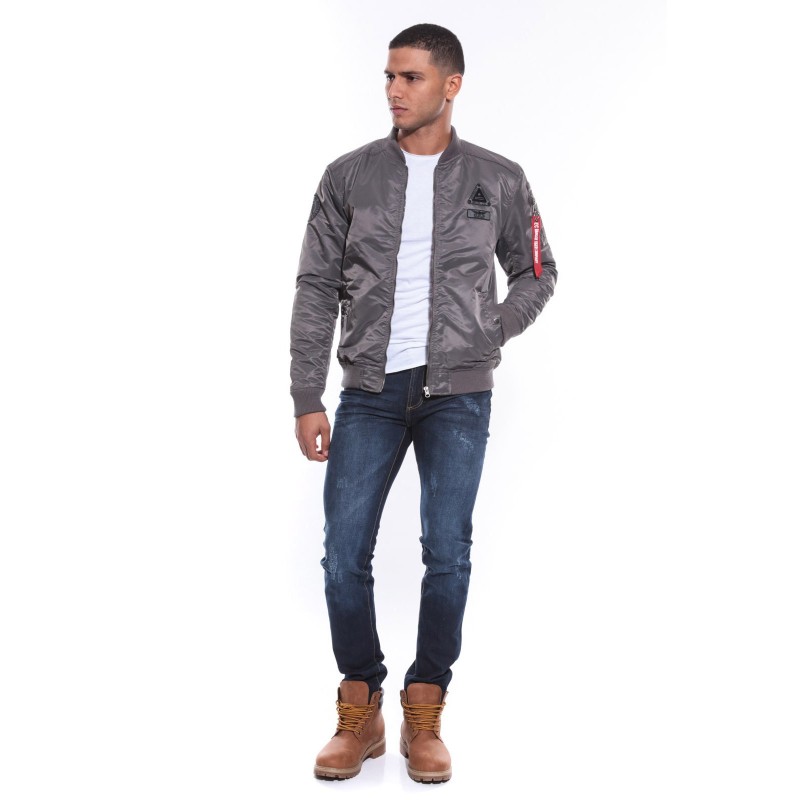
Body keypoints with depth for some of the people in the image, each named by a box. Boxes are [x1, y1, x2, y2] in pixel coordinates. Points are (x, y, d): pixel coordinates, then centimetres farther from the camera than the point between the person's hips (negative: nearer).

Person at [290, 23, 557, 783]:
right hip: (370, 391, 1)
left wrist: (486, 338, 0)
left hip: (457, 396, -1)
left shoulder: (498, 180, 2)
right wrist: (307, 398, -1)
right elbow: (316, 290, 3)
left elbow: (535, 273, 15)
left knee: (447, 555, -1)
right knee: (344, 555, -1)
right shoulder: (349, 175, 3)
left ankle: (424, 718, 16)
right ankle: (360, 715, 17)